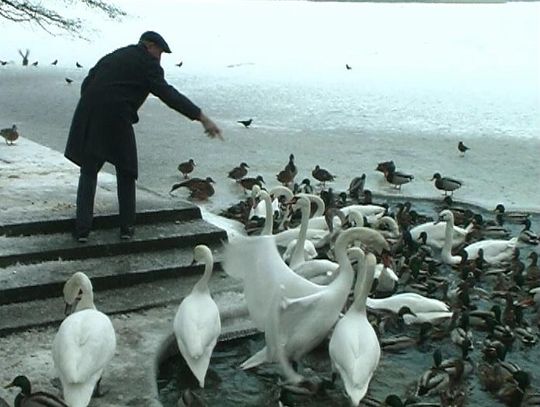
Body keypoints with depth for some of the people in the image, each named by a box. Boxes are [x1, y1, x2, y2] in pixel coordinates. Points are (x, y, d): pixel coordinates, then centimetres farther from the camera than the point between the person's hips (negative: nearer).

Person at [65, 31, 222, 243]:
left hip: (88, 116, 5)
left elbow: (86, 84, 19)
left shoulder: (112, 57, 23)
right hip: (116, 120, -5)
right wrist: (202, 117, -14)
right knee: (126, 173, 14)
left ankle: (82, 229, 9)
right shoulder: (147, 63, 2)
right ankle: (127, 227, 17)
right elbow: (168, 94, -10)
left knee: (88, 173, 14)